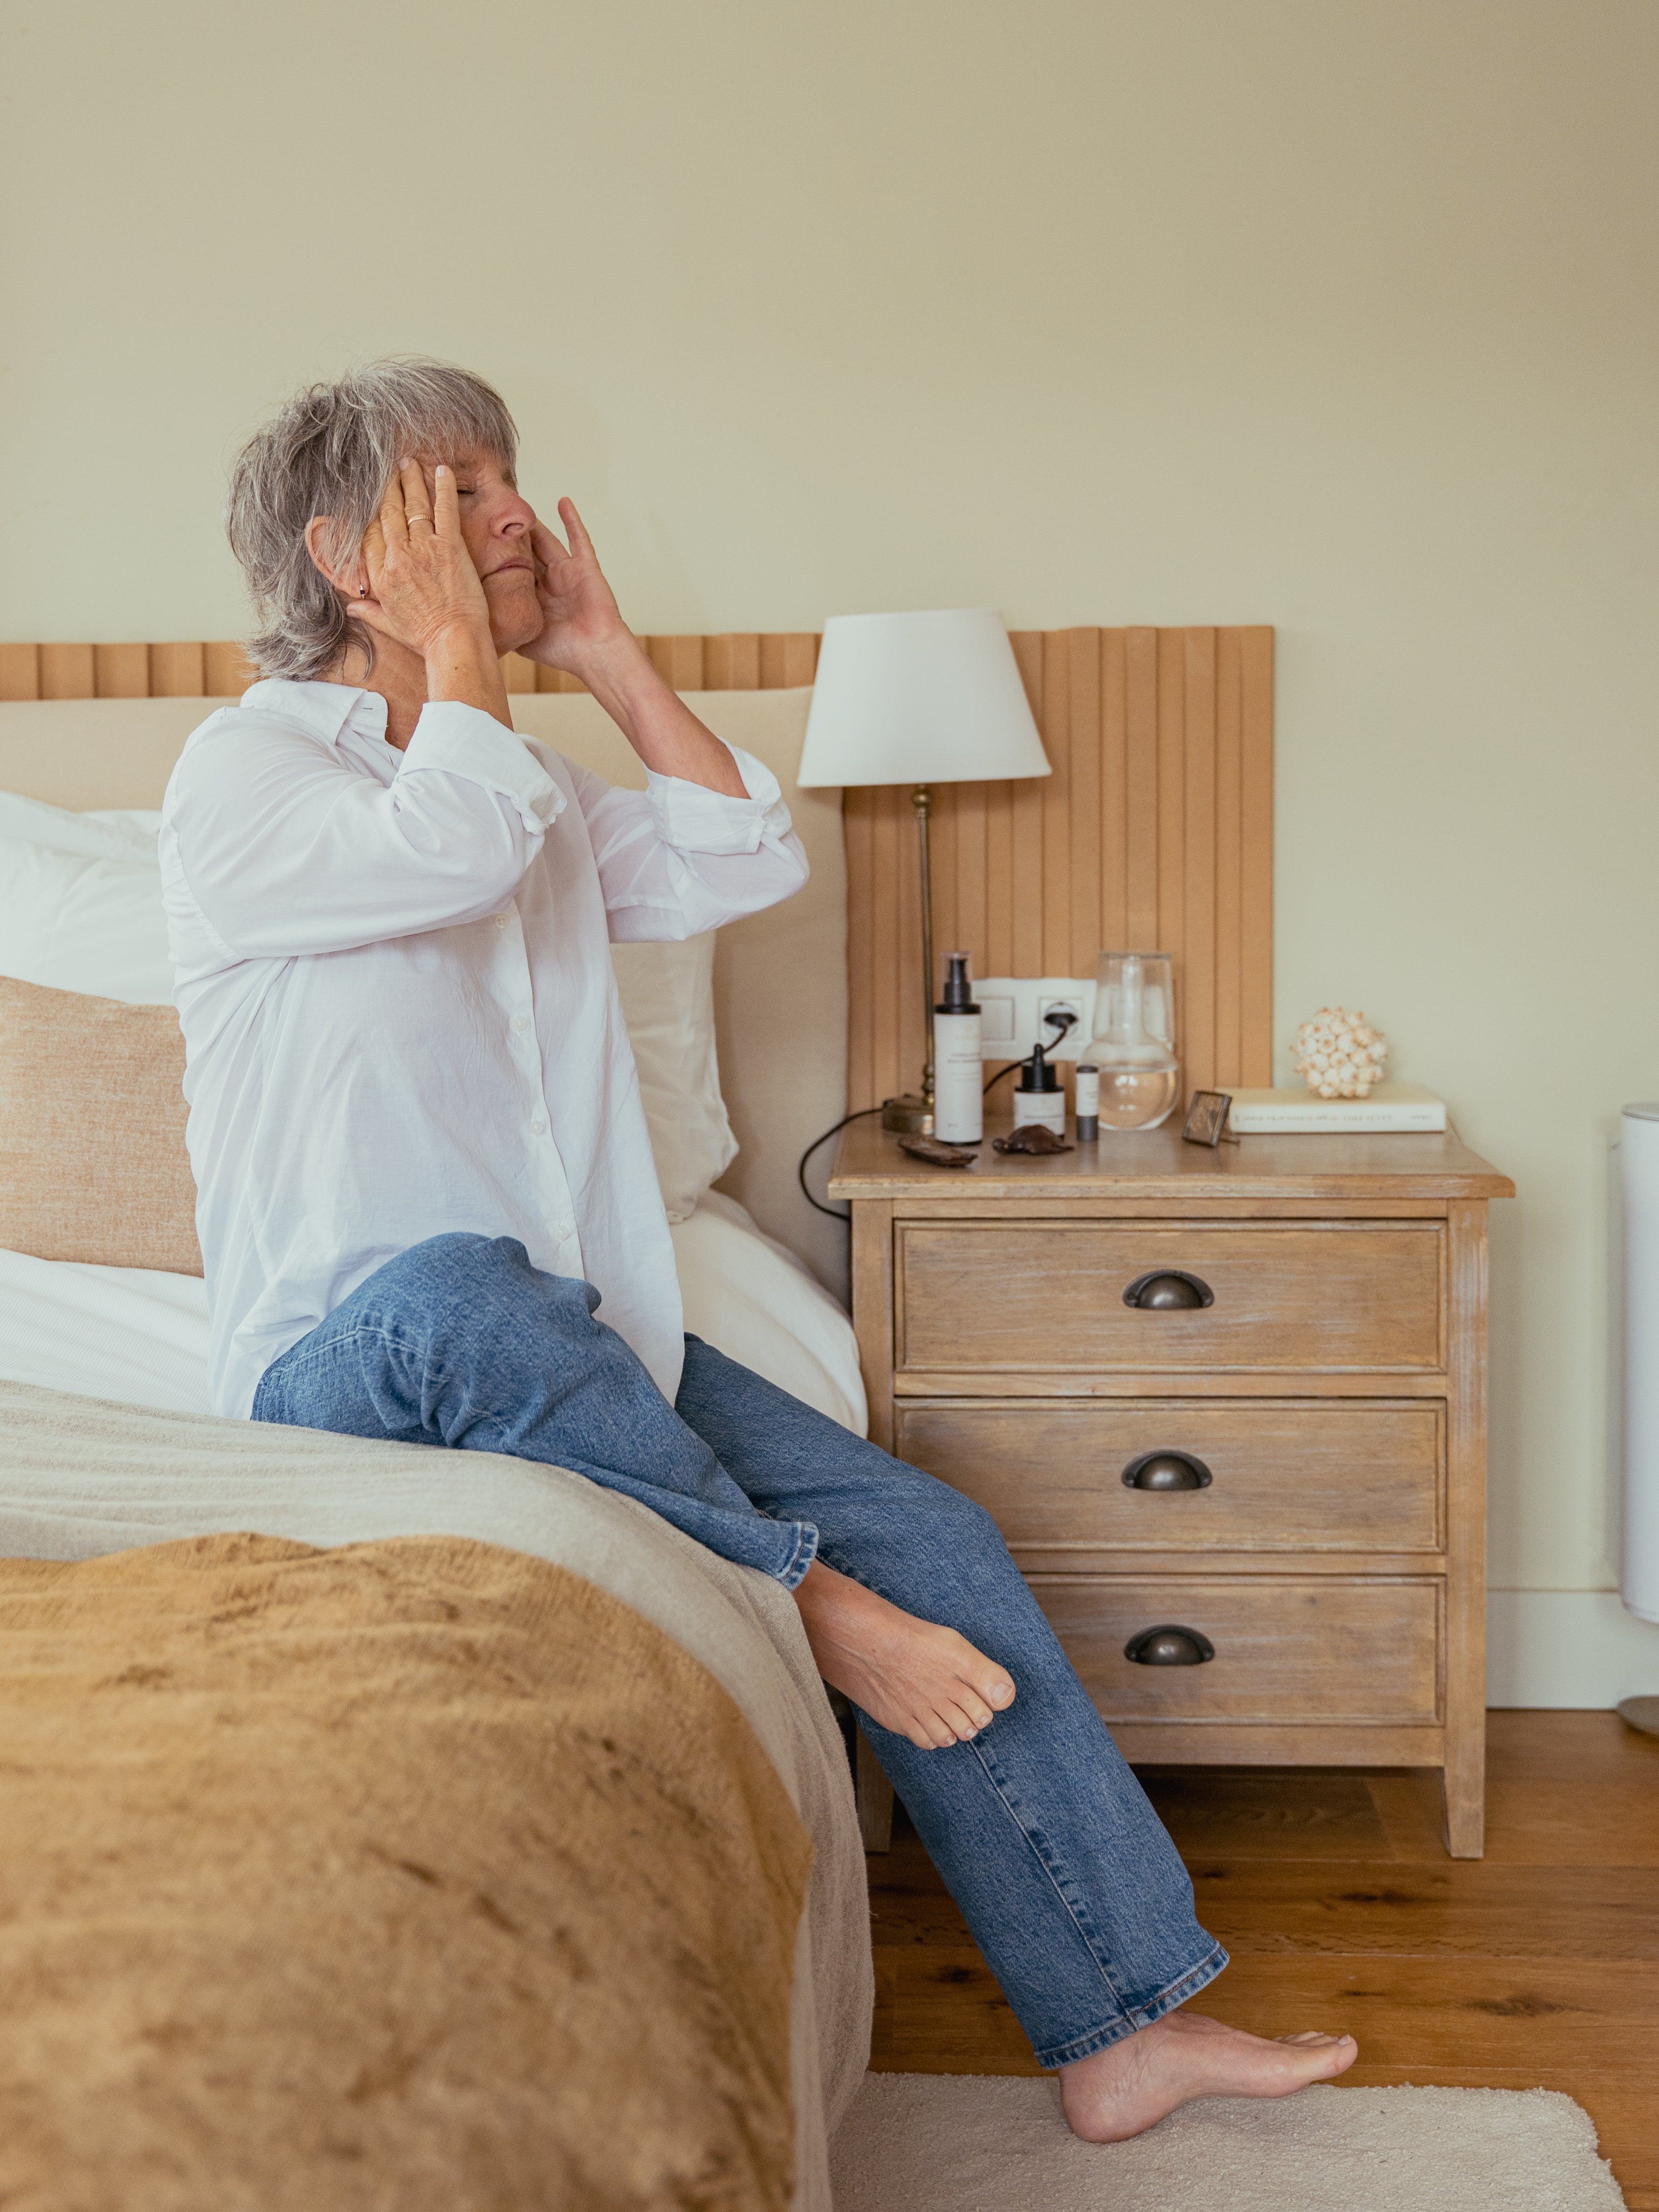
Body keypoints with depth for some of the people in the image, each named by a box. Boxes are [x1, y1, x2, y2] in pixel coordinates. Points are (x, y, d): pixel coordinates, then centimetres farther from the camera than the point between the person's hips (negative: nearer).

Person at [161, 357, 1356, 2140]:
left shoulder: (531, 778, 17)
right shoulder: (244, 768, -5)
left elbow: (744, 865, 6)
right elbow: (456, 849, -25)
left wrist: (603, 653, 7)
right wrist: (452, 643, -9)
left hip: (579, 1343, 7)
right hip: (343, 1361, -6)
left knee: (923, 1526, -8)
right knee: (455, 1287, -43)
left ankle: (1122, 2024, -1)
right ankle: (795, 1594, -22)